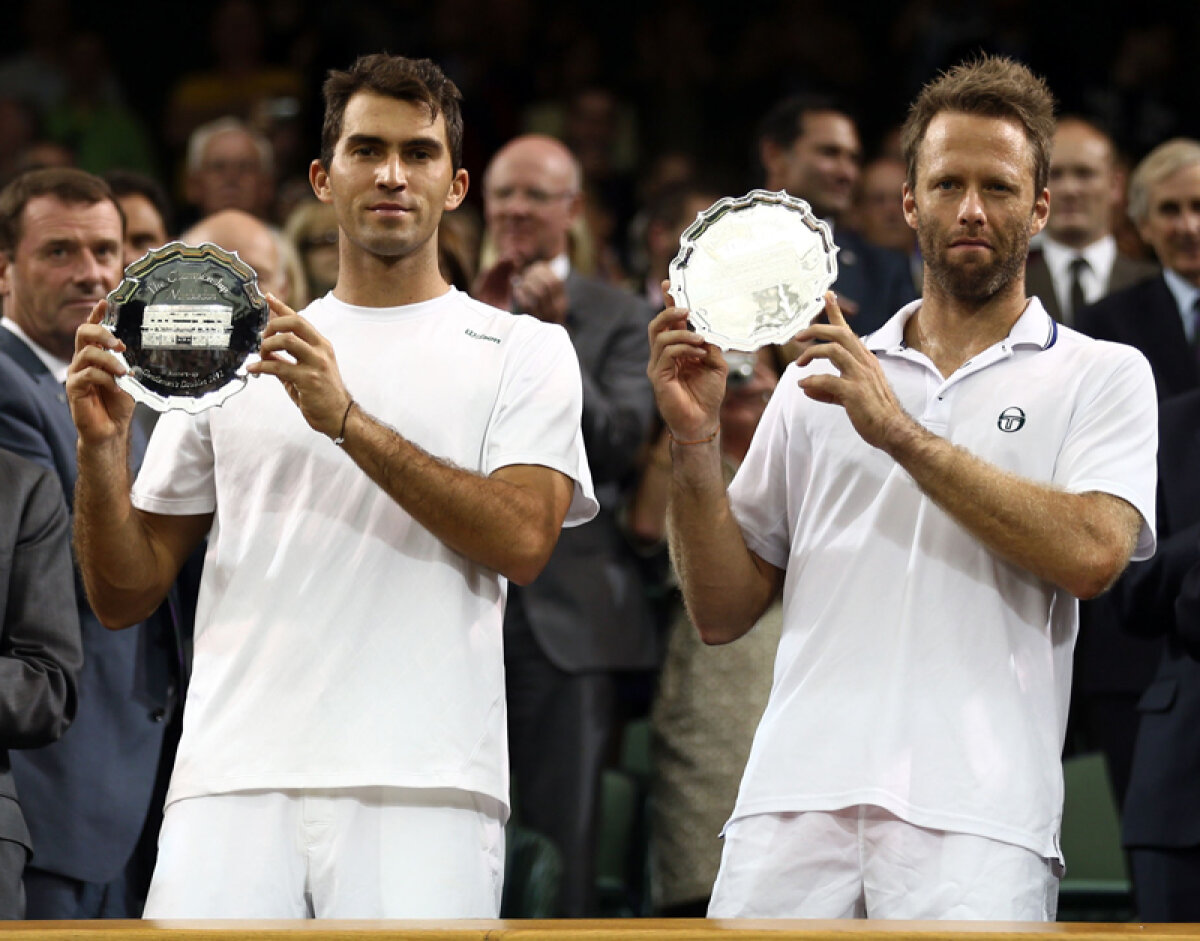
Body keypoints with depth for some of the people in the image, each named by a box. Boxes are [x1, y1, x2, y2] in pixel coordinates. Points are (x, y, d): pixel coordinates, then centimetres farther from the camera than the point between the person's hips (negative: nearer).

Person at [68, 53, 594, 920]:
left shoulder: (523, 351, 11)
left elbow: (522, 541, -7)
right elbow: (126, 595, 16)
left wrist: (346, 418, -12)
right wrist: (102, 446, -2)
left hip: (422, 788, -2)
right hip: (236, 778, 2)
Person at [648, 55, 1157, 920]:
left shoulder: (1103, 377, 11)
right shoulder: (818, 380, 19)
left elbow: (1090, 553, -9)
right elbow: (723, 612, 17)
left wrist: (901, 433, -7)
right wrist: (695, 442, 2)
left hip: (976, 817, -2)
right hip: (796, 802, 2)